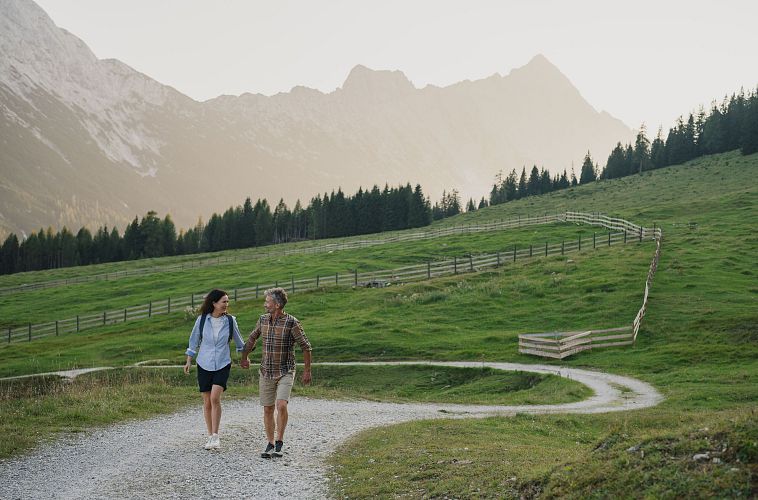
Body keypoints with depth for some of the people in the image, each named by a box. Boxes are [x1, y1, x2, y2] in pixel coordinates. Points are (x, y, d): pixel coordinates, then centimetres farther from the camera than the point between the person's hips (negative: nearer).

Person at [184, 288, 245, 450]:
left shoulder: (230, 320, -2)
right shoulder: (202, 320, -3)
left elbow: (238, 340, 15)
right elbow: (194, 340, 9)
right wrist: (189, 361, 9)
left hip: (222, 364, -1)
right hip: (204, 364, 1)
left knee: (215, 398, -18)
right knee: (207, 402, 5)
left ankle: (215, 435, -10)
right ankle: (210, 436, 17)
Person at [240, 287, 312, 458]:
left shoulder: (291, 322, -13)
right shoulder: (263, 320, 2)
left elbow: (305, 346, -6)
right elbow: (252, 338, 21)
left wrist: (307, 370, -4)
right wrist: (244, 357, 30)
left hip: (285, 372, -5)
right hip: (266, 372, 5)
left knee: (281, 405, -20)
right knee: (268, 409, 6)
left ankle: (279, 443, -5)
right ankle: (270, 444, 19)